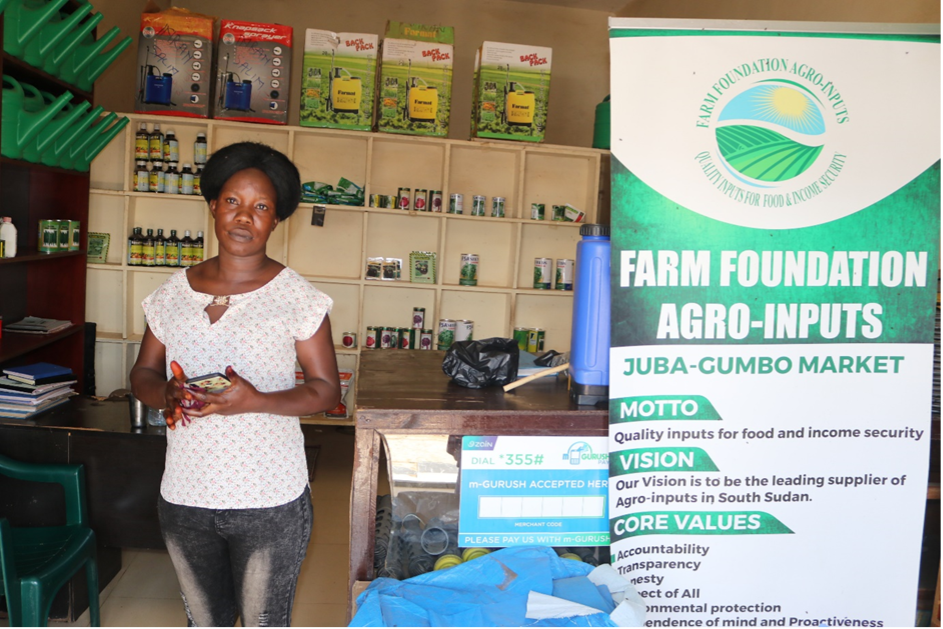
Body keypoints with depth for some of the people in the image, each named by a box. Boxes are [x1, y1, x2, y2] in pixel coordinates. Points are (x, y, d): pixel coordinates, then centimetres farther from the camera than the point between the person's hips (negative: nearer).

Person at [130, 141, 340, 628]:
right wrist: (167, 394, -13)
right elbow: (142, 374, 11)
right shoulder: (173, 293, 3)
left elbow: (326, 391, -6)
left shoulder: (297, 297, -8)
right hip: (184, 496, 4)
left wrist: (256, 401, -22)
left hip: (270, 502, -3)